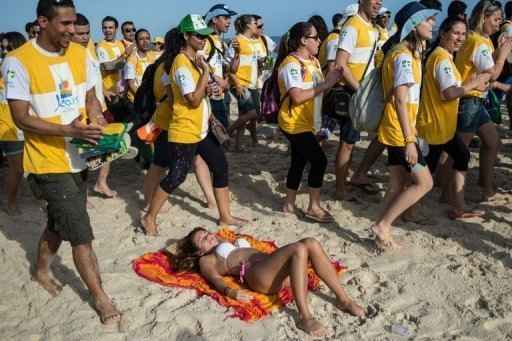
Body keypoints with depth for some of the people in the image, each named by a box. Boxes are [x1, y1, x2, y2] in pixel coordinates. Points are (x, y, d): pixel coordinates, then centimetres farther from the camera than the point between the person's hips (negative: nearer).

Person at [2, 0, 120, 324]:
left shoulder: (80, 53, 1)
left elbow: (91, 98, 10)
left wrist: (99, 127, -10)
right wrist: (69, 130, -28)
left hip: (77, 156, 6)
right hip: (49, 161, -6)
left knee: (59, 222, 23)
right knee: (81, 233, -3)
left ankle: (41, 270, 48)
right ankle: (100, 297, 13)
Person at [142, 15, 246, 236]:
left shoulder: (195, 59, 11)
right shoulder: (182, 64, -20)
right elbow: (194, 100, -25)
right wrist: (205, 70, -22)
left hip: (201, 130, 10)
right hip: (184, 132, -9)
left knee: (221, 166, 10)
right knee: (176, 177, -3)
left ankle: (225, 216, 20)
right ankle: (149, 217, 16)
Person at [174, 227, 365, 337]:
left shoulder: (231, 242, 38)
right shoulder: (206, 260, 18)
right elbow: (216, 280, 1)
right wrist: (231, 292, -23)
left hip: (272, 264, 7)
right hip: (257, 273, -6)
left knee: (312, 244, -21)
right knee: (299, 249, -32)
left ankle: (343, 299, -19)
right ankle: (304, 317, -36)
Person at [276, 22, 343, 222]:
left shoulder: (313, 61, 8)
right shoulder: (291, 64, -19)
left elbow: (317, 90, 13)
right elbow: (297, 97, -28)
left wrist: (331, 80, -4)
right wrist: (326, 84, -24)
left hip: (306, 123, 9)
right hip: (294, 124, -9)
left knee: (299, 162, 14)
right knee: (319, 160, -9)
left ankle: (289, 205, 26)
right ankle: (314, 207, 4)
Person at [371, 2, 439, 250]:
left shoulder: (408, 53, 15)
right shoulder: (404, 55, -16)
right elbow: (400, 100, -22)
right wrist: (409, 140, -25)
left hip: (395, 129, 10)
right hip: (399, 131, -10)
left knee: (398, 184, 12)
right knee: (424, 183, -5)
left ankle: (383, 232, 18)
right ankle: (382, 225, 0)